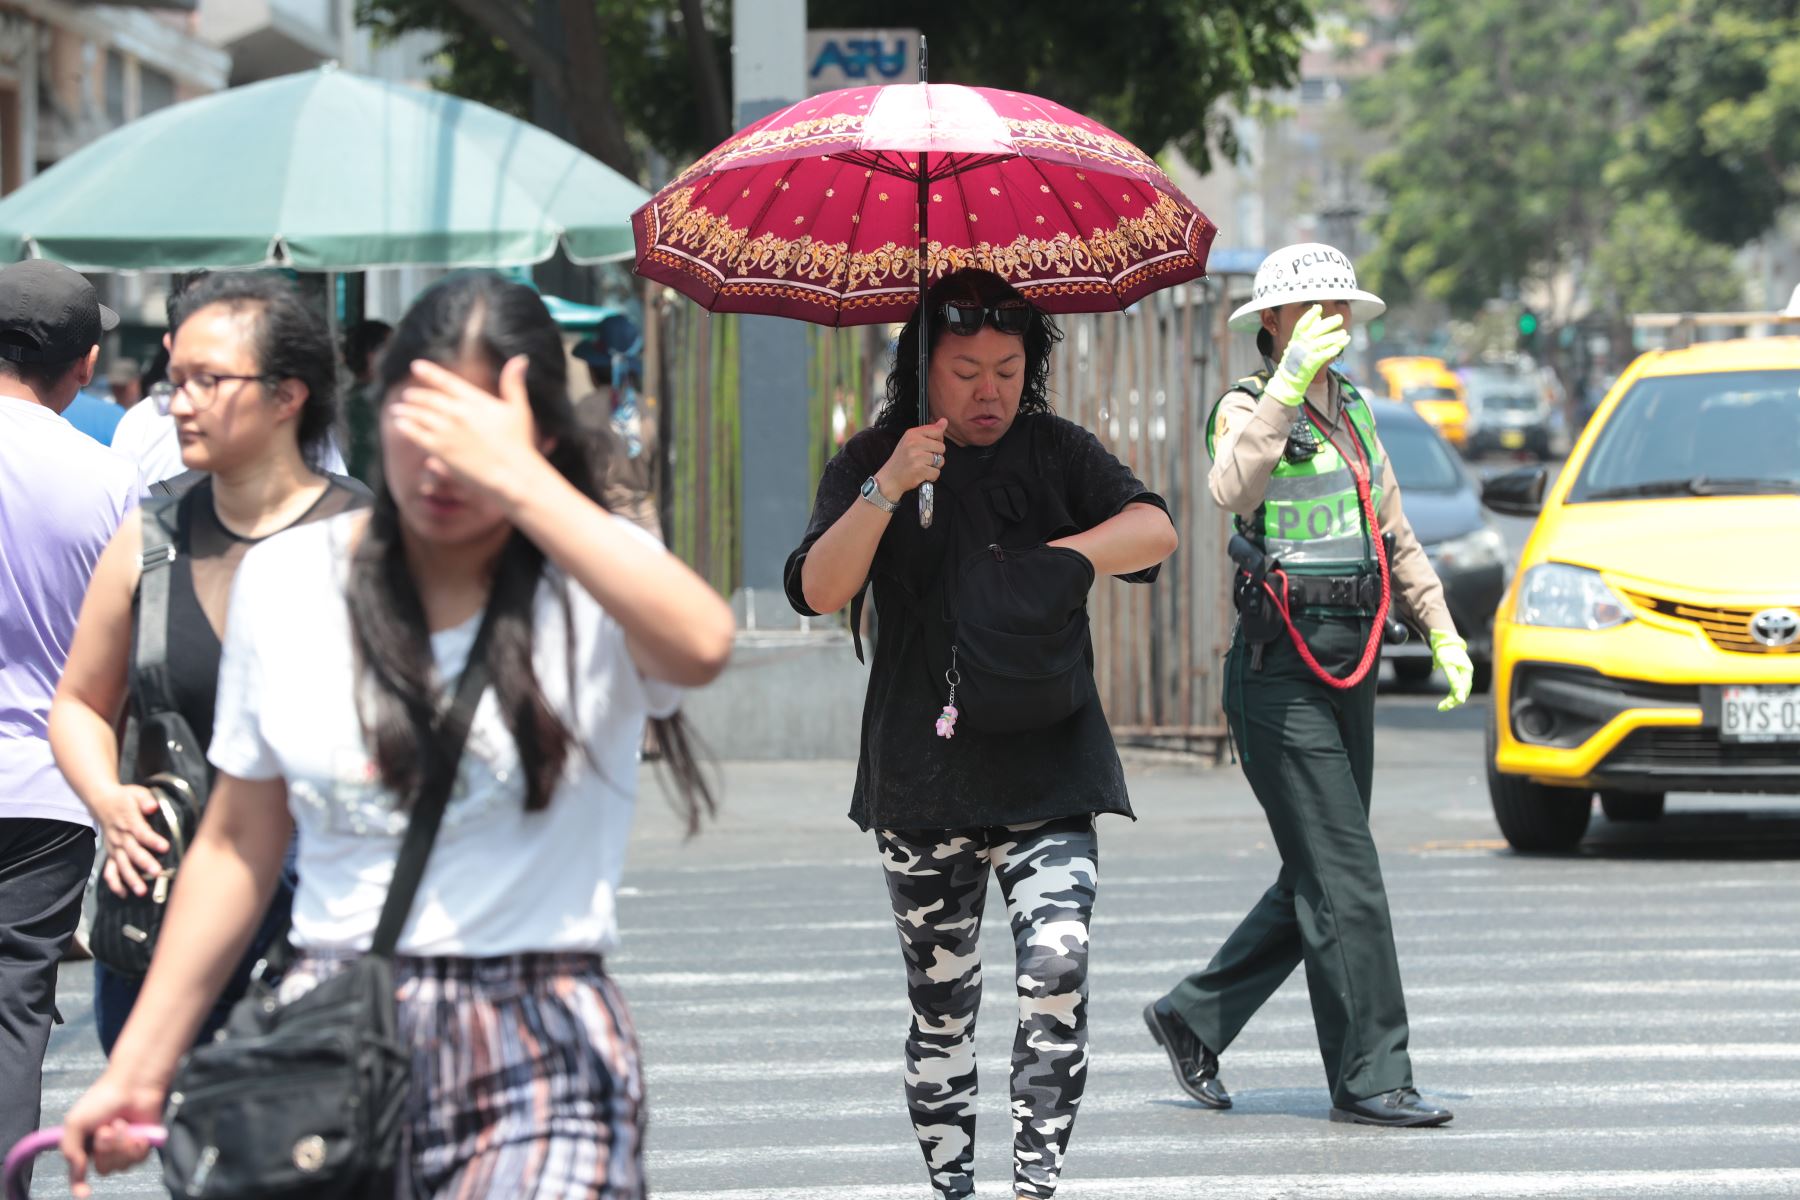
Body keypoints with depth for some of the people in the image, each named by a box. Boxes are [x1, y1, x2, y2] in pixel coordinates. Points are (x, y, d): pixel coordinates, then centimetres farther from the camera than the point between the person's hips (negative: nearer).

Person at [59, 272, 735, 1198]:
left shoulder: (595, 577, -1)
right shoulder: (285, 581, 10)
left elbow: (699, 647, -27)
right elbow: (238, 844, 15)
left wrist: (516, 483, -24)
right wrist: (138, 1070, 13)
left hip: (538, 1062, -3)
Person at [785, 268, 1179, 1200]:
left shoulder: (1057, 452, 8)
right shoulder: (873, 462, 5)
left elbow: (1153, 530, -5)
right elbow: (819, 592, -8)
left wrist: (1058, 559, -19)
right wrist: (888, 490, -19)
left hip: (1048, 775, 0)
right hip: (919, 781, 0)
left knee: (1056, 969, -17)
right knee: (941, 1005, 6)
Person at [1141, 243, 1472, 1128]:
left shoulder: (1348, 409, 15)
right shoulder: (1248, 409, -8)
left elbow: (1394, 531, 23)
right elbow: (1232, 489, -32)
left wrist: (1441, 630, 16)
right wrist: (1286, 384, -39)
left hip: (1349, 669, 8)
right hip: (1280, 671, -8)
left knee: (1317, 886, 11)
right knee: (1343, 881, -9)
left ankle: (1192, 1019, 25)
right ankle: (1369, 1078, -5)